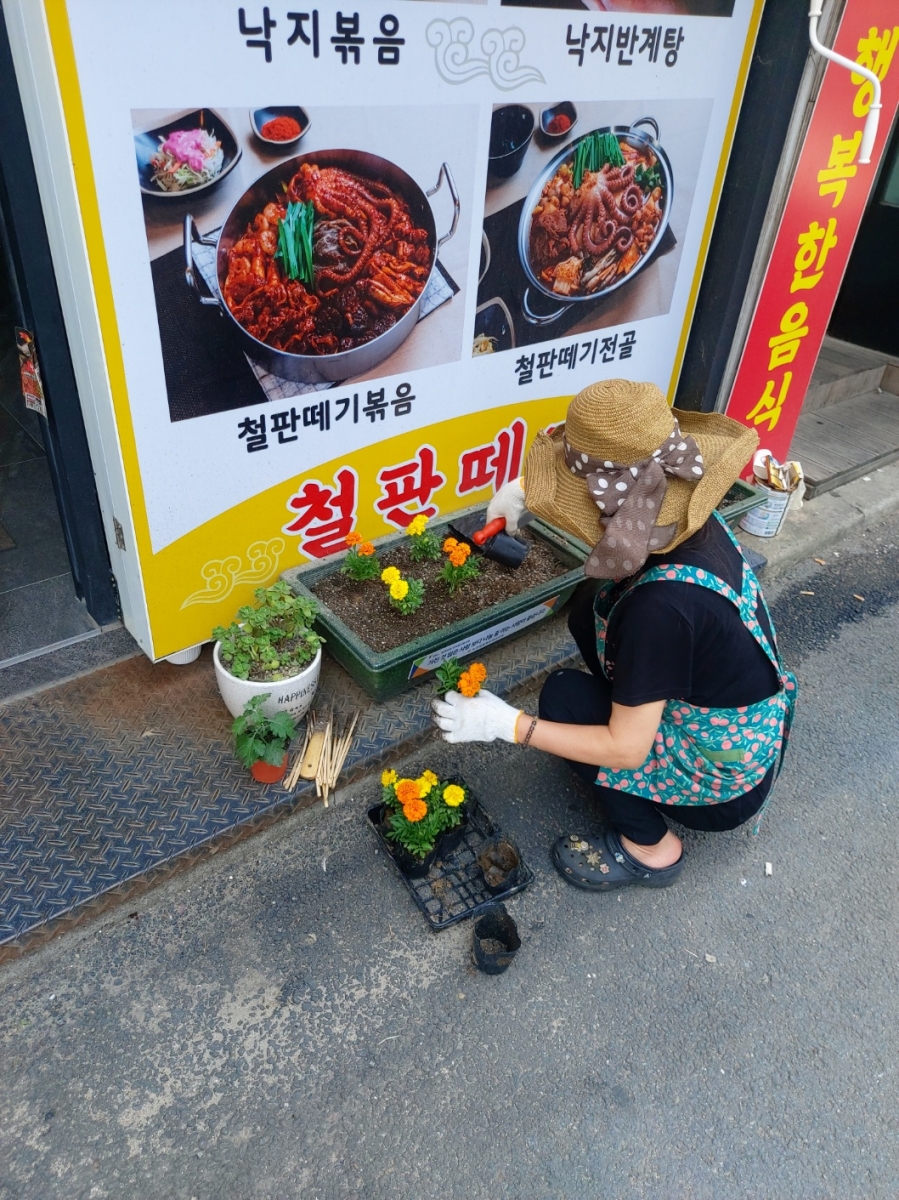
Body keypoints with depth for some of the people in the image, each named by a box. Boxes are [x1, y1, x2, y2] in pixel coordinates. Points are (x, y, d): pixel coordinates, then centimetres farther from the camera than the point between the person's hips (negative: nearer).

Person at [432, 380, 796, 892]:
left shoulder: (663, 603, -37)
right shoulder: (692, 518, -14)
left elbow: (625, 749, -28)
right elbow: (631, 498, 10)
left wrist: (506, 724, -23)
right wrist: (524, 493, -1)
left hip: (724, 782, -7)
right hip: (744, 730, 7)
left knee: (565, 698, -9)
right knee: (593, 602, 3)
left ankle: (650, 848, 5)